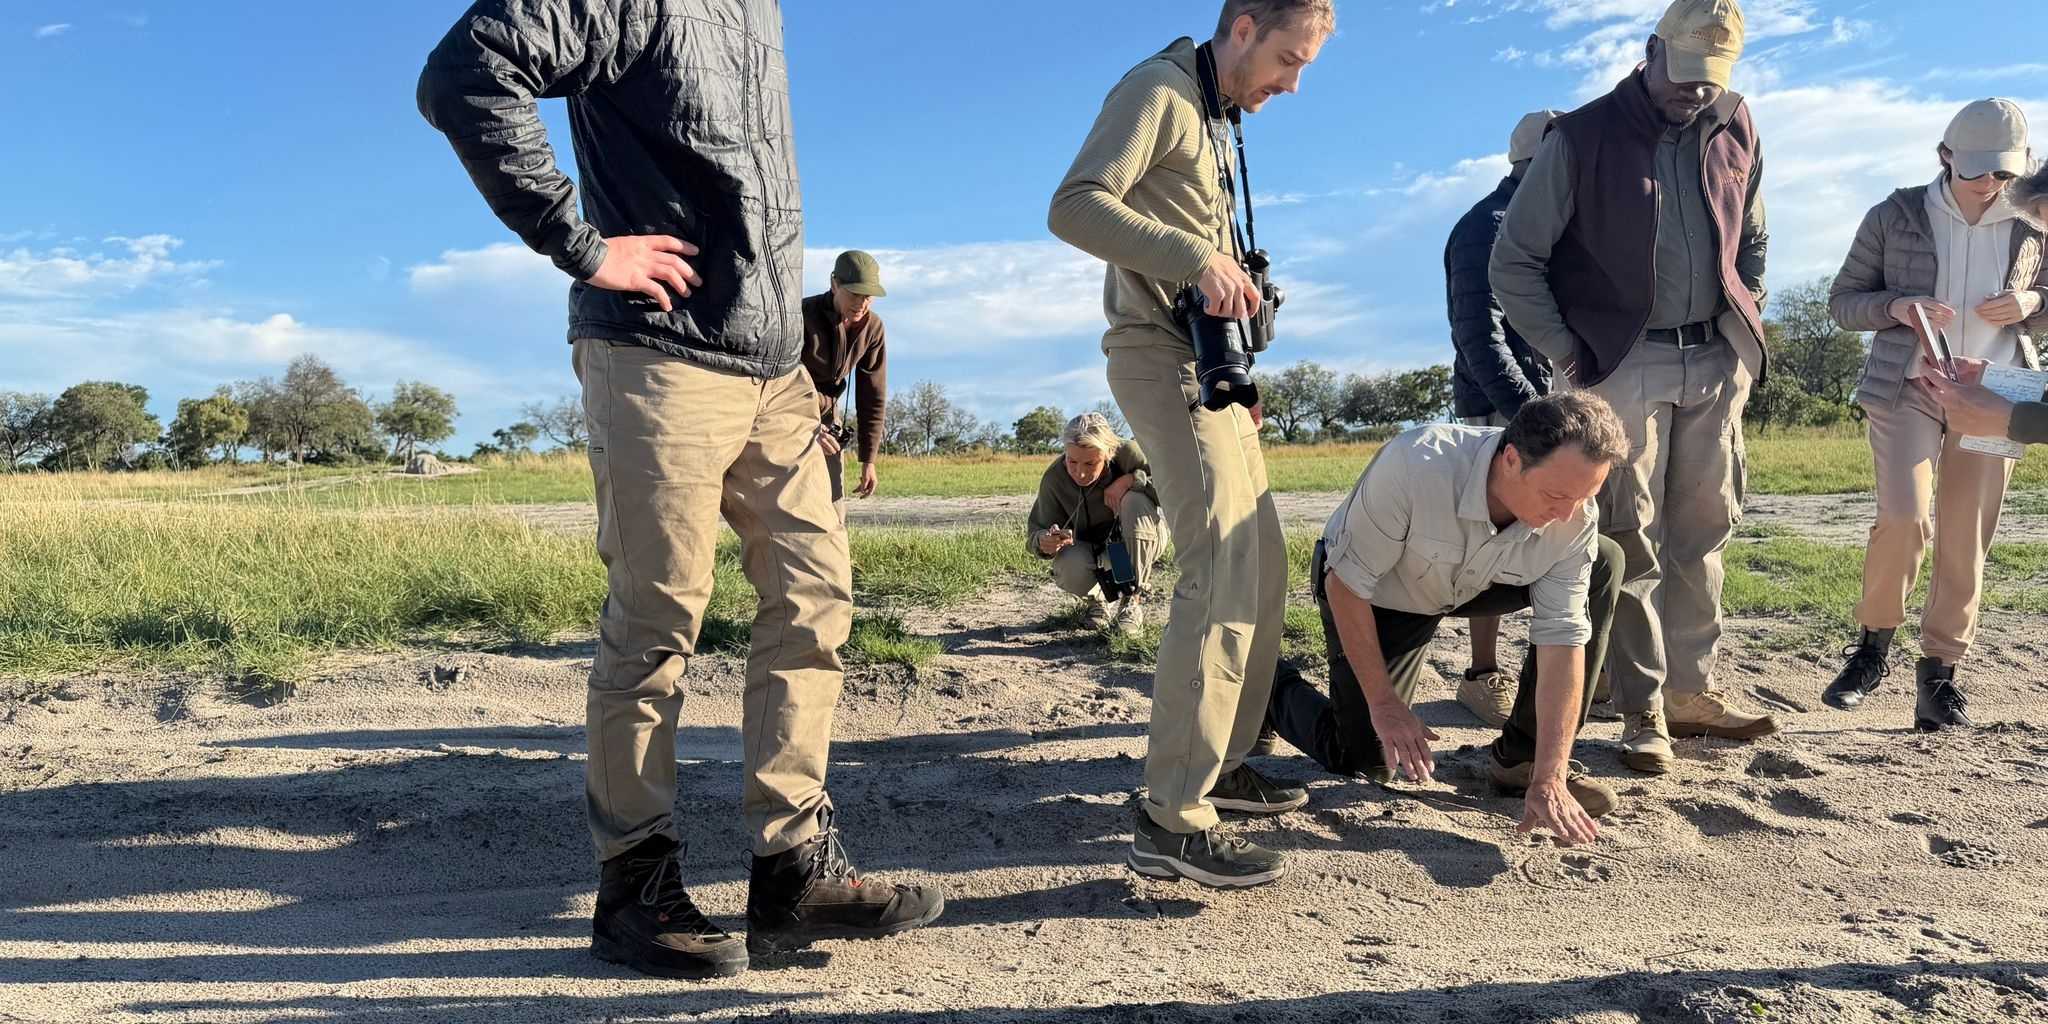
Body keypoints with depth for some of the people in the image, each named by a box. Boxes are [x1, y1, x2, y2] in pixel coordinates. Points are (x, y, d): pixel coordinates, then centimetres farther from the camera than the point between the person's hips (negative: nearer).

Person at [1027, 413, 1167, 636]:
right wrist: (1043, 542, -40)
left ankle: (1133, 600, -19)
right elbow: (1037, 529, -15)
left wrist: (1131, 480, -39)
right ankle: (1096, 599, 7)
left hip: (1138, 543, 0)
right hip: (1090, 549, 1)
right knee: (1070, 570, -35)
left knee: (1135, 501, -34)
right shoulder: (1054, 478, -21)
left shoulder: (1128, 453, -28)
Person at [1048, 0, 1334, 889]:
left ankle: (1222, 763, 24)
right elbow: (1074, 206, -20)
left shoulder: (1218, 119, 23)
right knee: (1225, 571, -19)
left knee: (1262, 567, 13)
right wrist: (1195, 258, -29)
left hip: (1209, 364, 10)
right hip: (1161, 356, -10)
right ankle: (1171, 818, -17)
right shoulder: (1157, 92, -7)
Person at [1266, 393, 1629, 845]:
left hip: (1475, 584, 4)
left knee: (1605, 562, -17)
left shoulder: (1575, 518, -27)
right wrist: (1382, 702, -25)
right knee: (1366, 761, -7)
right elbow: (1347, 582, -28)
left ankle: (1521, 757, -8)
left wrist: (1548, 780, -29)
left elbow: (1563, 639, -25)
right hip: (1377, 594, -4)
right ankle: (1280, 689, 27)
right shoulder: (1414, 464, -40)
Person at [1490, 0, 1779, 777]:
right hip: (1625, 363, -5)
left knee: (1702, 532, 9)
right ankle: (1643, 712, 3)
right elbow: (1514, 263, -6)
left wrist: (1746, 330, 12)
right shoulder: (1582, 137, -7)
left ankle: (1690, 689, 20)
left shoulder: (1735, 130, 9)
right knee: (1631, 540, -4)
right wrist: (1570, 357, -8)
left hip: (1716, 363, 5)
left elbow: (1753, 242, 22)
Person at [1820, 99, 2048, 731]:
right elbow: (1842, 301, 4)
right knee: (1903, 519, -18)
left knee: (1966, 538, 2)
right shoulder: (1895, 217, -1)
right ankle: (1873, 646, 4)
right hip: (1907, 387, -2)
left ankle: (1940, 669, 13)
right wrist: (1895, 307, -17)